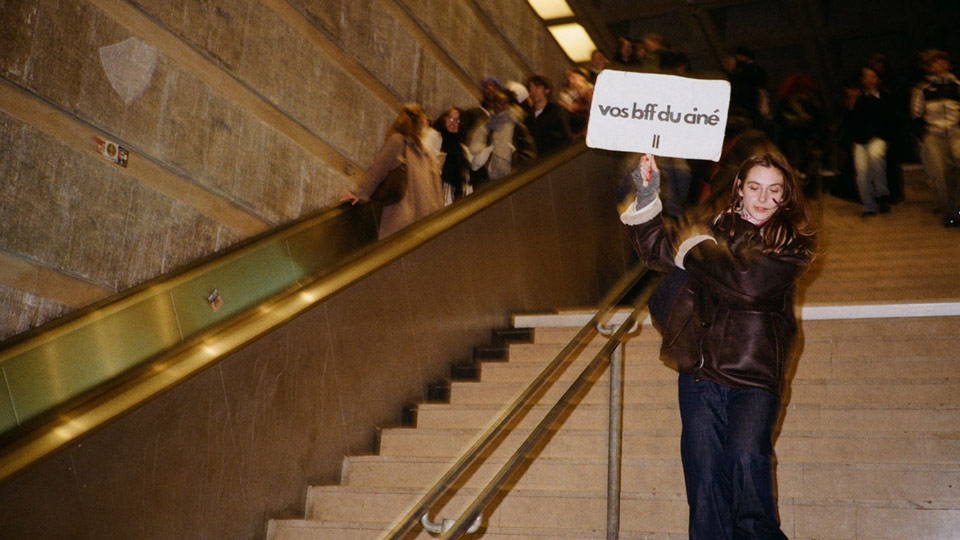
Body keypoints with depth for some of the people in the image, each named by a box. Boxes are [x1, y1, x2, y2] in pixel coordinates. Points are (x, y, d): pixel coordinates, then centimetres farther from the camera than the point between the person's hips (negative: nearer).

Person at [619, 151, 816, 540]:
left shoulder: (791, 243, 3)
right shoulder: (717, 229, 12)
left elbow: (748, 283, -13)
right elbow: (658, 252, 9)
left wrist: (694, 249, -3)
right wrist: (647, 199, -3)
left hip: (755, 379, -2)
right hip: (702, 371, 2)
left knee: (746, 456, -22)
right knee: (704, 475, -2)